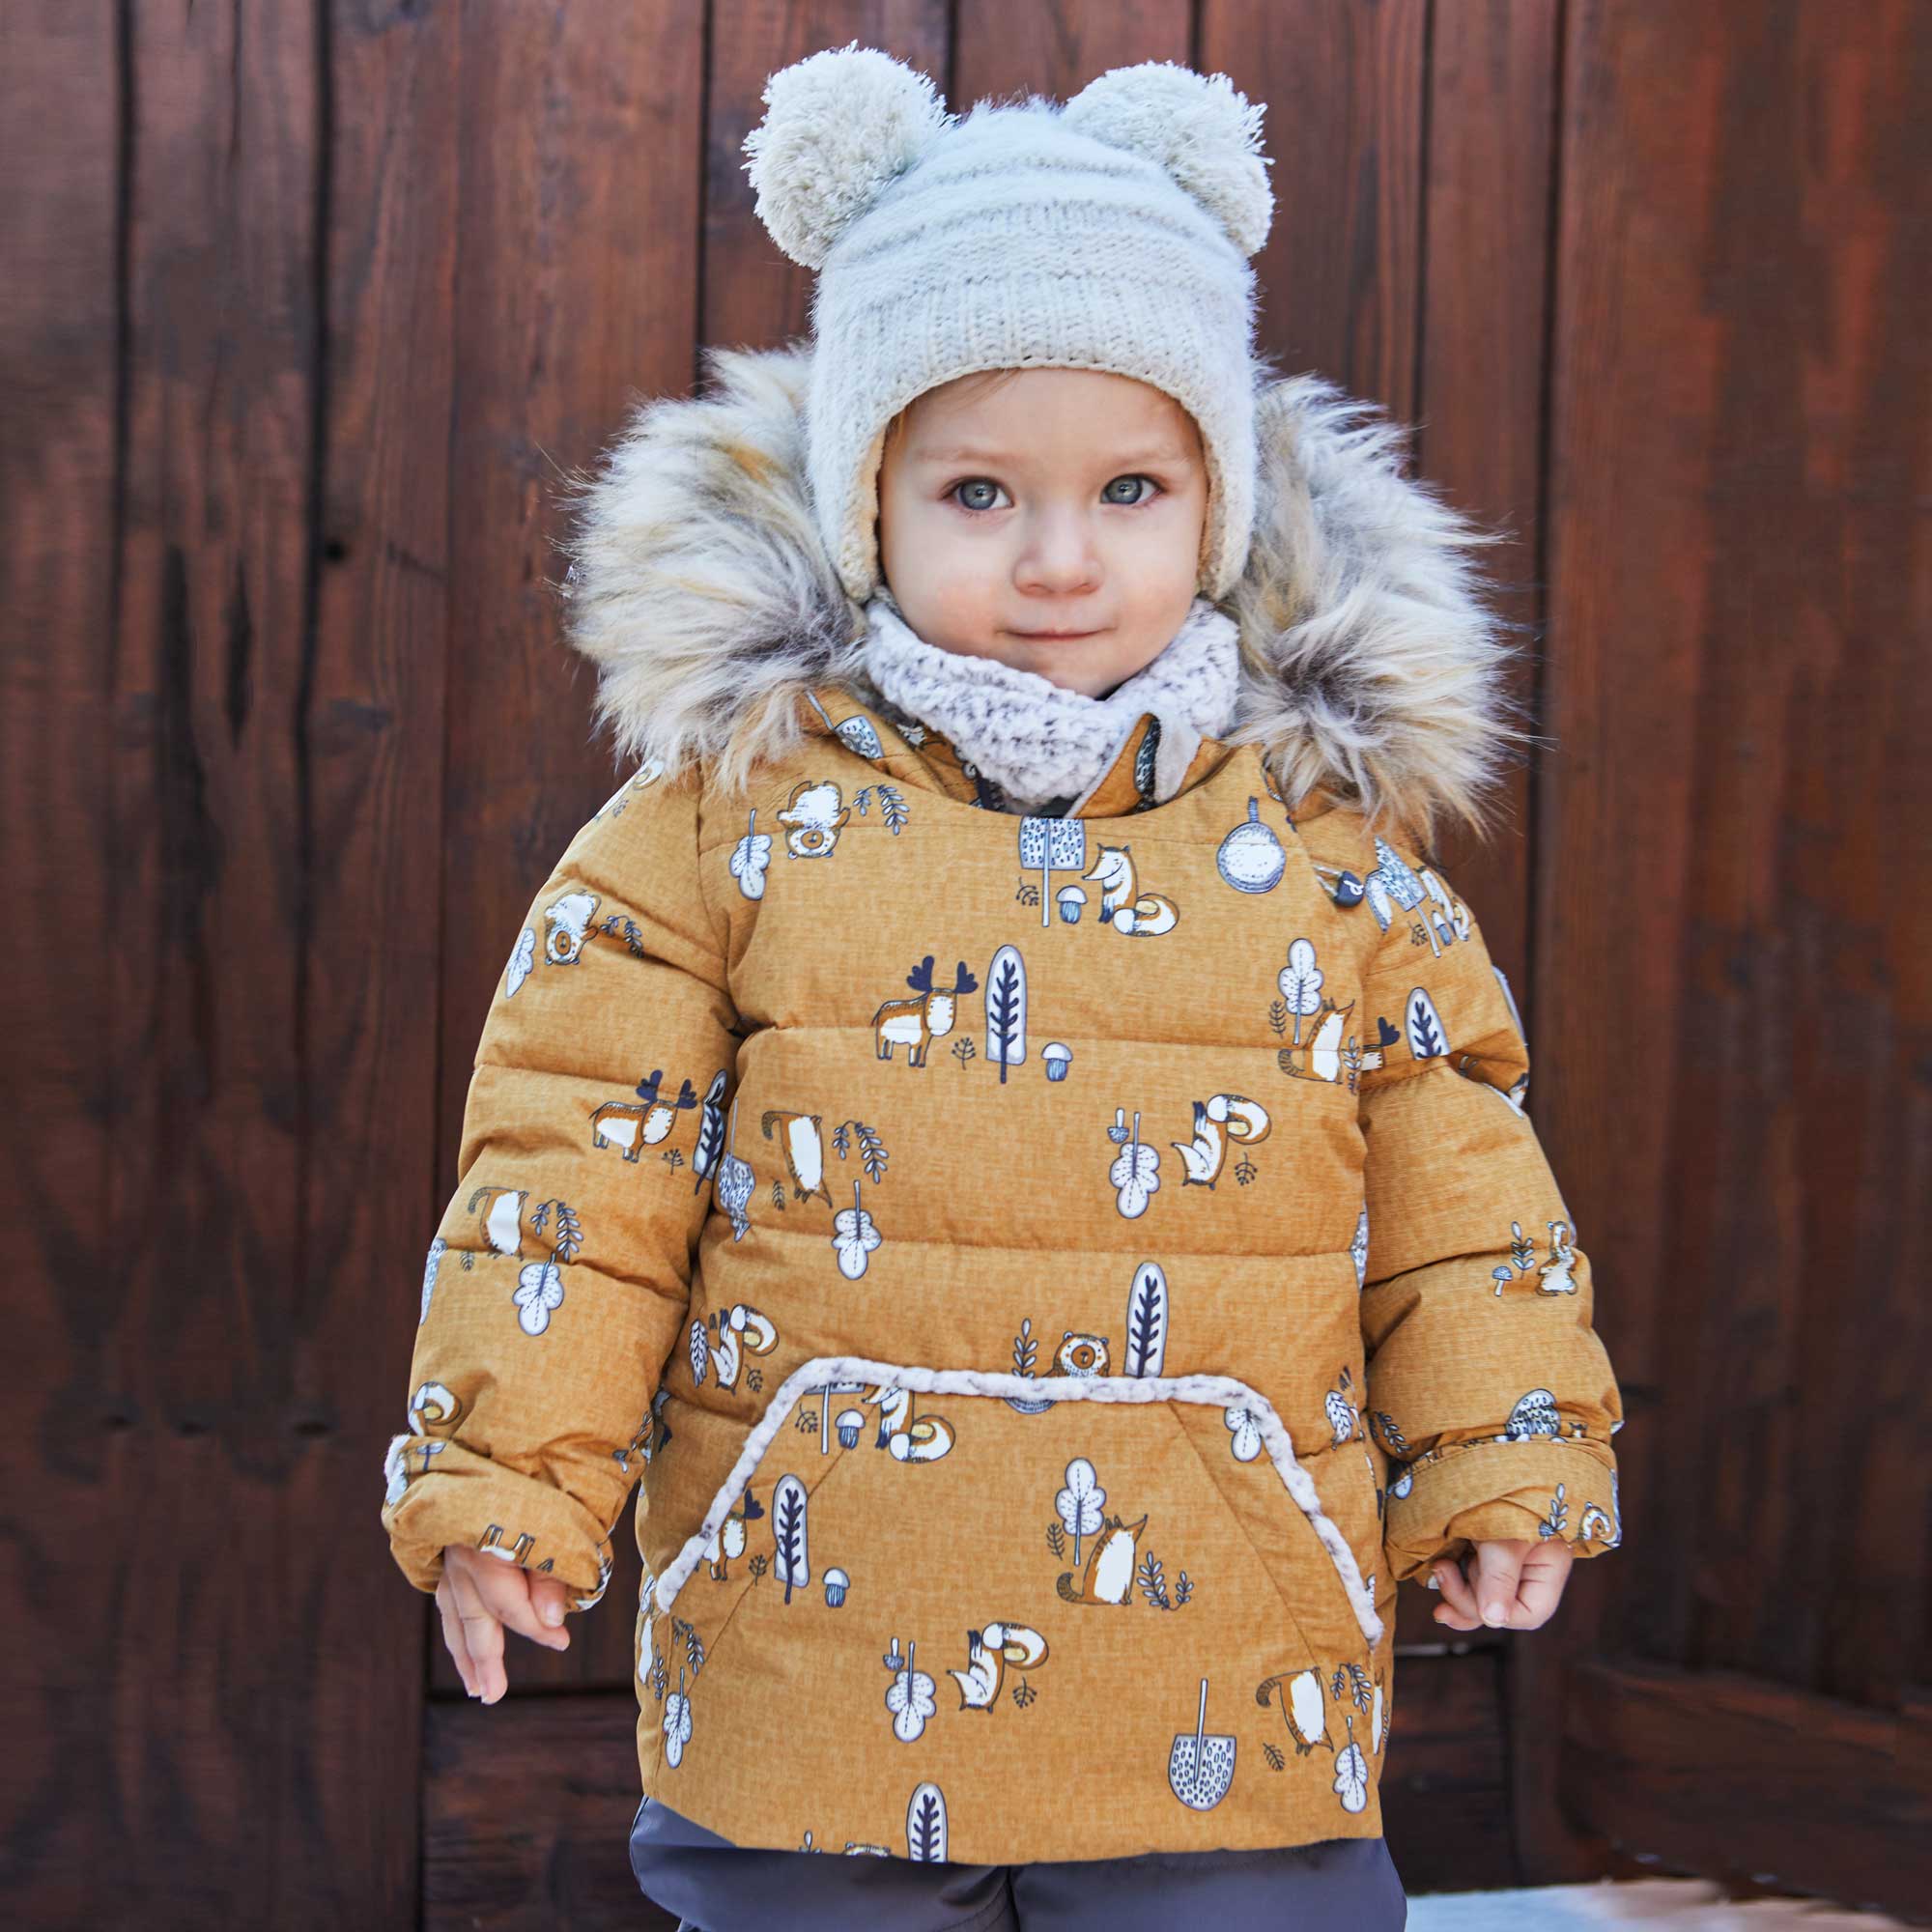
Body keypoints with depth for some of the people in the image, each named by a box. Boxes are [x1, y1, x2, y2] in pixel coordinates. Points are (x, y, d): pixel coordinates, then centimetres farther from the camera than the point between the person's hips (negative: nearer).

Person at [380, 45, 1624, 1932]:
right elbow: (586, 1143, -1)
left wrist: (1503, 1463, 5)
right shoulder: (736, 797, -1)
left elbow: (1453, 1177, 9)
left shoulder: (1331, 824, 4)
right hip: (819, 1661, -1)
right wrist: (506, 1466, -5)